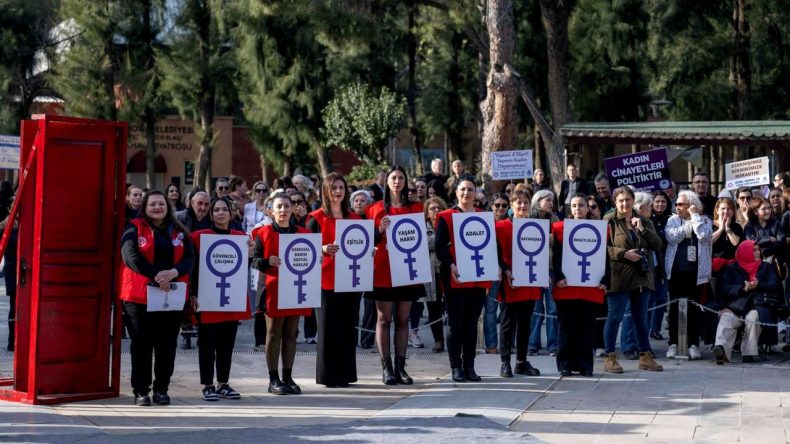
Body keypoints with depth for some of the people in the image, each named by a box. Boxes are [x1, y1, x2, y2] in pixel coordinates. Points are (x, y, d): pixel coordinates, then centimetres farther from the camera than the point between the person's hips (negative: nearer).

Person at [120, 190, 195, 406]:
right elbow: (130, 255, -13)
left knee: (167, 346, 5)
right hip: (140, 296, -3)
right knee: (141, 345, 1)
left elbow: (189, 258, 2)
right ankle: (141, 390, 8)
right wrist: (155, 276, -21)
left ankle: (161, 389, 14)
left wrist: (173, 272, -18)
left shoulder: (179, 231, 13)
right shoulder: (134, 228, 2)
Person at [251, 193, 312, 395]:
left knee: (291, 333, 8)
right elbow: (255, 260, -4)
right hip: (273, 290, -4)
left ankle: (288, 377, 16)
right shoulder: (264, 233, -1)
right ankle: (273, 379, 7)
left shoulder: (303, 233, 10)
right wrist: (268, 262, -23)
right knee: (274, 333, 1)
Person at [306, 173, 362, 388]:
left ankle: (345, 373, 12)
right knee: (328, 327, -3)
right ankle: (328, 375, 2)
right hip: (326, 279, -4)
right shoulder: (316, 218, -1)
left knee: (348, 327, 5)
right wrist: (323, 249, -22)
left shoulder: (354, 217, 14)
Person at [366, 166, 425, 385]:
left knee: (403, 319, 4)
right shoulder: (376, 209, 5)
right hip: (383, 270, -2)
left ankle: (400, 366, 9)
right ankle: (386, 367, 1)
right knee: (384, 318, -1)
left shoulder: (415, 208, 10)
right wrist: (380, 230, -14)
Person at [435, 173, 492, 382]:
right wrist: (451, 265, -21)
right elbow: (439, 247, -6)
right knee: (456, 324, 0)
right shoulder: (445, 217, 0)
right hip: (455, 279, -3)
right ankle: (456, 367, 6)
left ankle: (469, 366, 12)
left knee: (472, 323, 7)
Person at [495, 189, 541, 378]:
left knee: (525, 324, 9)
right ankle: (505, 363, 4)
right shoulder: (501, 226, -4)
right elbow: (497, 254, -7)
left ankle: (522, 362, 17)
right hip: (510, 283, -5)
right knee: (508, 323, -1)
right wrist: (506, 272, -19)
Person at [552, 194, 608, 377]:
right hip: (566, 287, -1)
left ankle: (585, 365, 11)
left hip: (591, 288, 1)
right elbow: (556, 256, -1)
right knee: (567, 327, 3)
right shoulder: (559, 228, 5)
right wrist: (559, 277, -14)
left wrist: (604, 280, -5)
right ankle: (565, 364, 8)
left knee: (587, 327, 5)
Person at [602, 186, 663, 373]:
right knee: (615, 316, -4)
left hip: (641, 275, 5)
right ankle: (609, 357, 2)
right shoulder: (609, 221, -2)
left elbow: (657, 245, 4)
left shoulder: (644, 222, 13)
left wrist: (642, 229, -8)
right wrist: (624, 253, -17)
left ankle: (645, 356, 19)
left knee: (641, 318, 12)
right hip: (618, 276, -5)